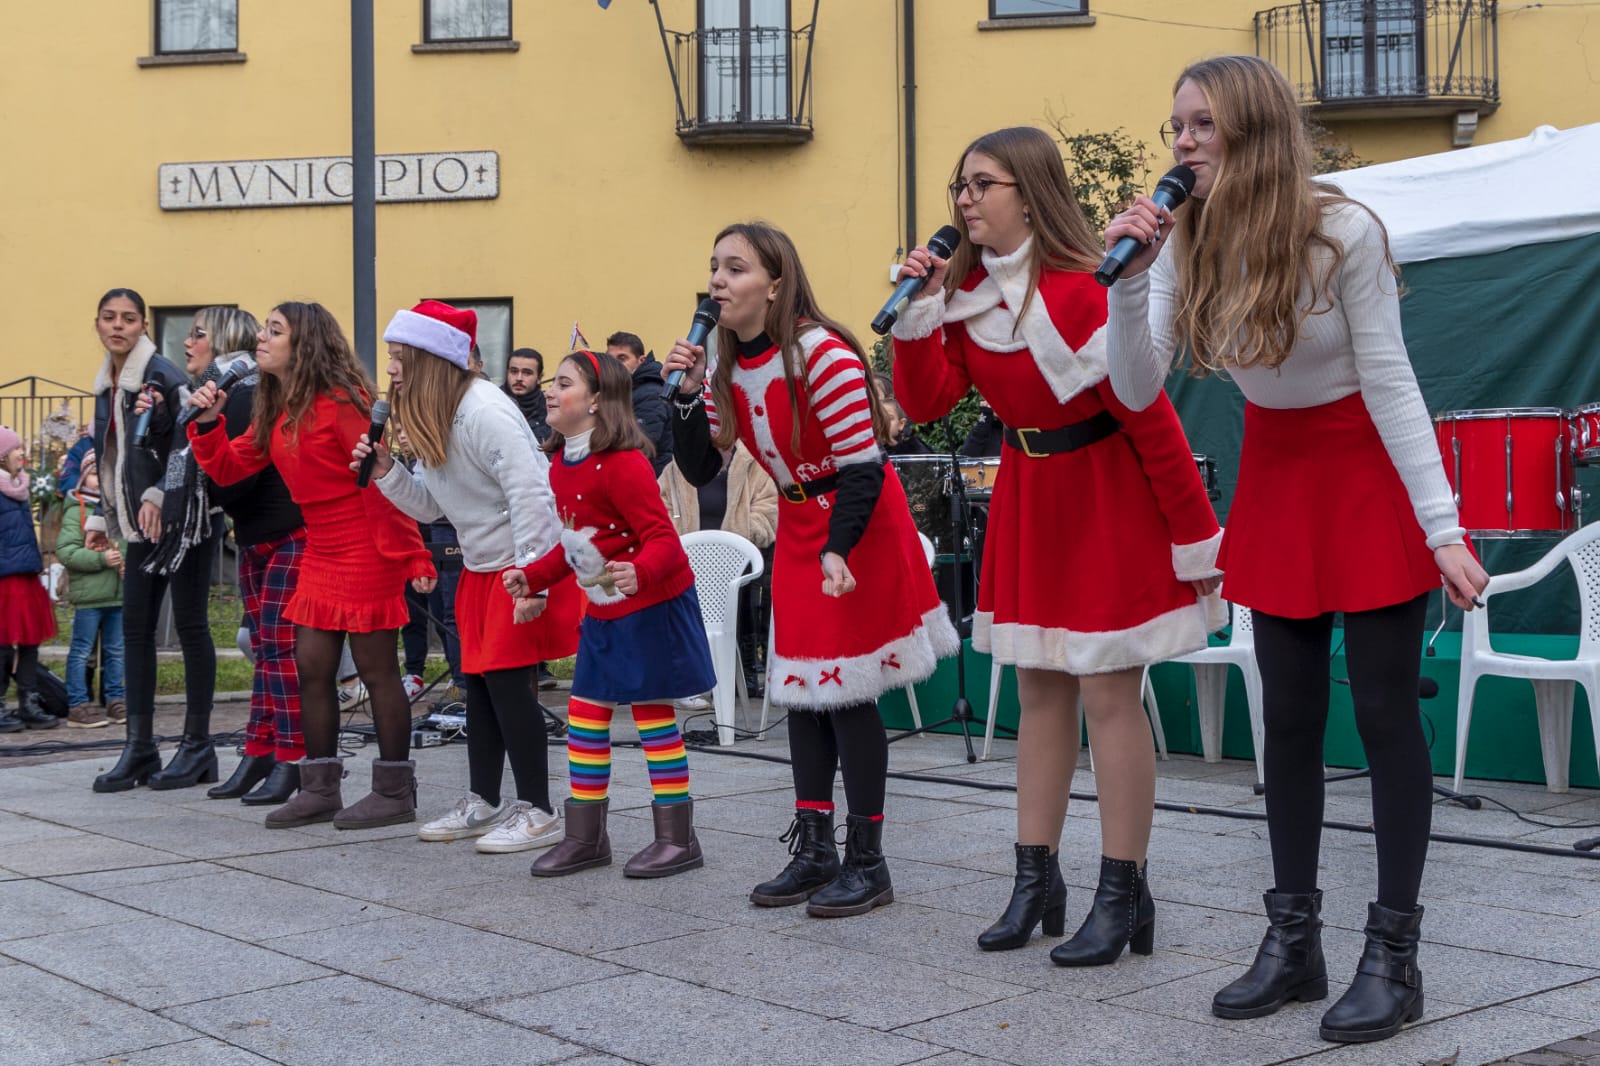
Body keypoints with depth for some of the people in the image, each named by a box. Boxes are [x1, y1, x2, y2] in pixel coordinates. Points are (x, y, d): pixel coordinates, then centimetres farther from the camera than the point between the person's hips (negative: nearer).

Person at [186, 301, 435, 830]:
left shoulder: (340, 401, -15)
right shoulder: (273, 411, 11)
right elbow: (228, 469, 13)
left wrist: (411, 556, -22)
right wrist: (207, 423, -4)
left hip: (367, 552, -9)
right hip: (319, 552, 9)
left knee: (377, 669, -2)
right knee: (312, 666, 8)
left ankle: (395, 793, 8)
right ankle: (320, 790, 18)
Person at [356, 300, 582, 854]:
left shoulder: (484, 412, -22)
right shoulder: (430, 423, 7)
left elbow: (530, 493, -27)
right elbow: (429, 505, 11)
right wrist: (385, 470, -5)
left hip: (528, 562, -9)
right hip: (481, 565, 10)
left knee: (507, 678, -9)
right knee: (478, 679, 11)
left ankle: (537, 811, 0)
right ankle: (483, 803, 21)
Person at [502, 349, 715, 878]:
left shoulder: (621, 463, -20)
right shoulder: (561, 463, 7)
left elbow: (662, 537, -24)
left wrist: (638, 573, -42)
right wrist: (532, 576, 9)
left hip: (652, 604, -9)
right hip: (603, 611, 9)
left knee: (652, 713, -2)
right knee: (585, 714, 9)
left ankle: (677, 838, 8)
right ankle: (585, 836, 18)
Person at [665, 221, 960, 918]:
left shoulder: (822, 355, -22)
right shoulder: (728, 368, 2)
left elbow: (863, 467, -22)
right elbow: (699, 470, 4)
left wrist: (837, 550, -30)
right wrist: (688, 395, -9)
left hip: (861, 525, -8)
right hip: (798, 527, 8)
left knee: (846, 691, -6)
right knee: (801, 689, 9)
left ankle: (867, 862, 4)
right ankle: (814, 851, 18)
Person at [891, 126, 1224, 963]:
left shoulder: (1081, 293, -22)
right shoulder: (967, 290, 1)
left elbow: (1152, 418, -19)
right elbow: (926, 403, -2)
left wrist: (1195, 539, -17)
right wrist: (917, 312, -14)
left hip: (1107, 499, -7)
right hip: (1027, 494, 7)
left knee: (1108, 693, -4)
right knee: (1039, 690, 11)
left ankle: (1123, 895, 7)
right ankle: (1036, 879, 20)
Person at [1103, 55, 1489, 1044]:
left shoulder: (1343, 231, -21)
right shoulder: (1184, 241, -8)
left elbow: (1389, 379, -16)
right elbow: (1137, 390, -11)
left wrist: (1442, 527, -18)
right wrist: (1129, 277, -25)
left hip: (1372, 470, -5)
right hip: (1275, 472, 5)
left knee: (1385, 710, -2)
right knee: (1288, 714, 9)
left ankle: (1394, 953, 7)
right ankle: (1294, 940, 20)